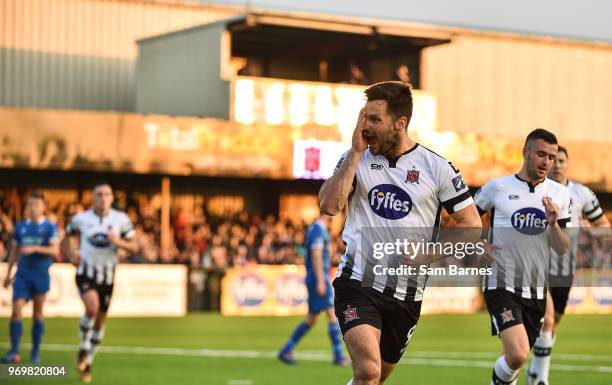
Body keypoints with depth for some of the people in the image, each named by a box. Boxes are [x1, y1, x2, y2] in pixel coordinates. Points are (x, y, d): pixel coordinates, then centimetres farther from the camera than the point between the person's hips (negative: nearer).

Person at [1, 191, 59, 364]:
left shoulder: (49, 227, -2)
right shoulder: (20, 227, 9)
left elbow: (55, 251, -11)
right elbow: (14, 252, 16)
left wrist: (35, 248, -23)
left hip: (41, 275, -2)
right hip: (22, 274, 2)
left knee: (38, 313, 5)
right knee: (16, 310, -10)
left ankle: (35, 351, 15)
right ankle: (14, 351, -9)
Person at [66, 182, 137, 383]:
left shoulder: (121, 219, -3)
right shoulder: (81, 219, -3)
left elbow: (133, 247, 0)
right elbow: (69, 234, 16)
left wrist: (118, 242, -19)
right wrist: (71, 252, -1)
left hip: (107, 276, 2)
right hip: (86, 273, -2)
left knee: (100, 321, 10)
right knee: (92, 307, -29)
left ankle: (87, 362, 28)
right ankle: (83, 348, -5)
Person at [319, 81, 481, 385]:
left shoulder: (436, 167, -1)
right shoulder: (356, 159, 3)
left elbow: (471, 223, 2)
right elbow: (329, 205, -13)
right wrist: (356, 152, -12)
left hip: (407, 293, 1)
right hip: (358, 283, -1)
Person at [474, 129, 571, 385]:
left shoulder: (559, 194, 5)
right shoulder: (497, 187, -3)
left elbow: (563, 249, 5)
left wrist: (553, 224, -14)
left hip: (536, 289, 4)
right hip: (502, 285, -4)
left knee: (519, 357, 13)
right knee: (517, 356, -22)